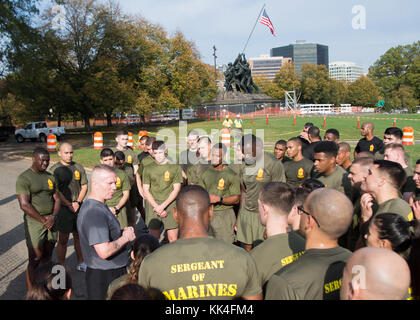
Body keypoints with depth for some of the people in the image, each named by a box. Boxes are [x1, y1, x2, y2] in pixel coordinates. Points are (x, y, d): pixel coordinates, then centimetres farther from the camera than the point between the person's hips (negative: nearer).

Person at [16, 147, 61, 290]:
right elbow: (24, 205, -15)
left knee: (47, 258, 15)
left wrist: (53, 216, -8)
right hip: (34, 222, -5)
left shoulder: (50, 177, 10)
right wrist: (42, 220, -13)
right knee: (35, 260, -3)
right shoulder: (24, 178, -9)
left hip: (51, 222, 6)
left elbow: (57, 199, 10)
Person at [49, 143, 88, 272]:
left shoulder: (78, 167, 8)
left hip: (78, 207, 4)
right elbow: (55, 191, -11)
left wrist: (78, 202, -5)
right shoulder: (54, 170, -5)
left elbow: (84, 186, 7)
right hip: (63, 208, -4)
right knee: (63, 239, 3)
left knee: (79, 236, 14)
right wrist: (69, 205, -15)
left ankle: (80, 263, 28)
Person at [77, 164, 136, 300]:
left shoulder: (99, 206, 8)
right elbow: (104, 252, -33)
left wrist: (121, 232, 4)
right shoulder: (94, 212, -26)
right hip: (104, 277, -10)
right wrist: (126, 237, -17)